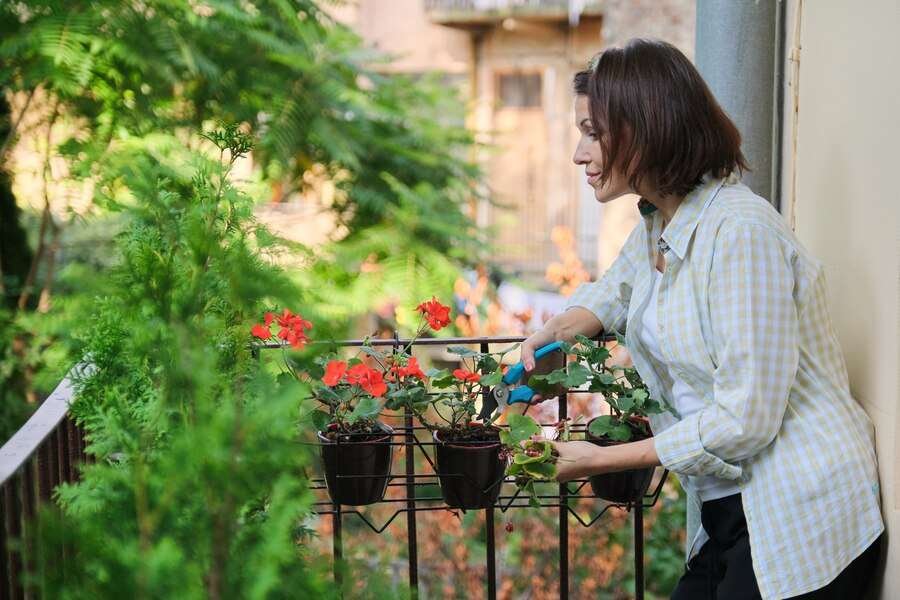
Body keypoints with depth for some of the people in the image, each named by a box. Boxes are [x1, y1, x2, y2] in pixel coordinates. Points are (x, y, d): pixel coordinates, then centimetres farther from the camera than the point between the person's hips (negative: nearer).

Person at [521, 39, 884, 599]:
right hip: (725, 513, 8)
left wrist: (601, 460, -15)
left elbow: (745, 419, -24)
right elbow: (613, 293, 31)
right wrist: (554, 334, 8)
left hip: (800, 526, -8)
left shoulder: (741, 232, -21)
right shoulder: (656, 226, 7)